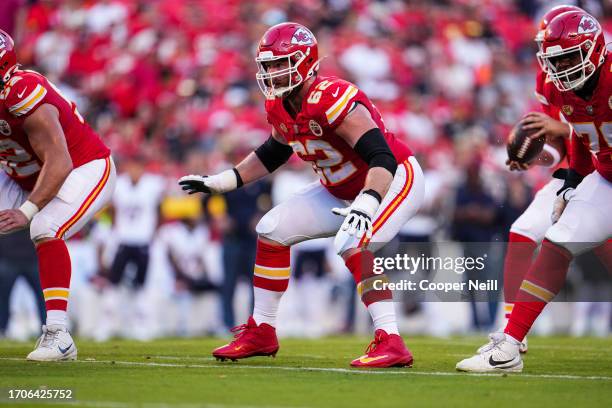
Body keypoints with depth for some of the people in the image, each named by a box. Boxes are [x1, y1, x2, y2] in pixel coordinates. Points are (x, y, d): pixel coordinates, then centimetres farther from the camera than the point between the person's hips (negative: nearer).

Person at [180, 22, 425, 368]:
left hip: (396, 179, -9)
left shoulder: (332, 99, -32)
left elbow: (382, 157, -38)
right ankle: (261, 332, 15)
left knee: (354, 245, -33)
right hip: (342, 189, 9)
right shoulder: (279, 107, -5)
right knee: (273, 230, 4)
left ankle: (391, 343, -30)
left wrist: (365, 206, -53)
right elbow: (274, 152, 17)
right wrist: (224, 182, 11)